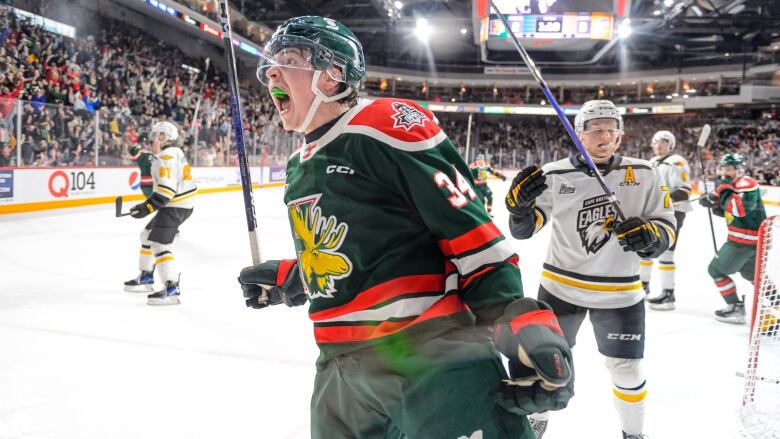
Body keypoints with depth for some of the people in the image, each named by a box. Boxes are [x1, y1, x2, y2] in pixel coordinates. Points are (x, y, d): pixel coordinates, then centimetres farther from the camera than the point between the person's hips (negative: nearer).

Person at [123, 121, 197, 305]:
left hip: (175, 207, -11)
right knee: (148, 235, 21)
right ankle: (146, 277, 33)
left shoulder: (167, 156, -17)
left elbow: (167, 188, -26)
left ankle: (172, 289, -20)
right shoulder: (174, 152, 15)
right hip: (177, 205, 11)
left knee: (159, 244, -17)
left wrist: (148, 207, -27)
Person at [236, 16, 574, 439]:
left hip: (433, 351, -8)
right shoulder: (299, 167, 16)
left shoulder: (387, 127, -11)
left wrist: (523, 323, -21)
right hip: (342, 365, 8)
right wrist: (286, 278, 28)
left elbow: (471, 230, -15)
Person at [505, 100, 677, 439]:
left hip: (620, 293, 1)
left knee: (627, 369, 11)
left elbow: (667, 227, -1)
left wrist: (650, 236, -23)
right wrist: (519, 203, -27)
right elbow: (524, 228, -6)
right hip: (560, 287, 0)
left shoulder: (644, 176, -5)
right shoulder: (555, 175, -8)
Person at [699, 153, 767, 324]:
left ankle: (736, 308, 0)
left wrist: (723, 189, -25)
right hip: (752, 238, 10)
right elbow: (728, 211, 18)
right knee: (751, 271, 28)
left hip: (746, 239, -10)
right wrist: (713, 202, -1)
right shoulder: (733, 185, 11)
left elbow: (739, 209, -32)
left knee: (716, 269, -4)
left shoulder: (746, 184, -17)